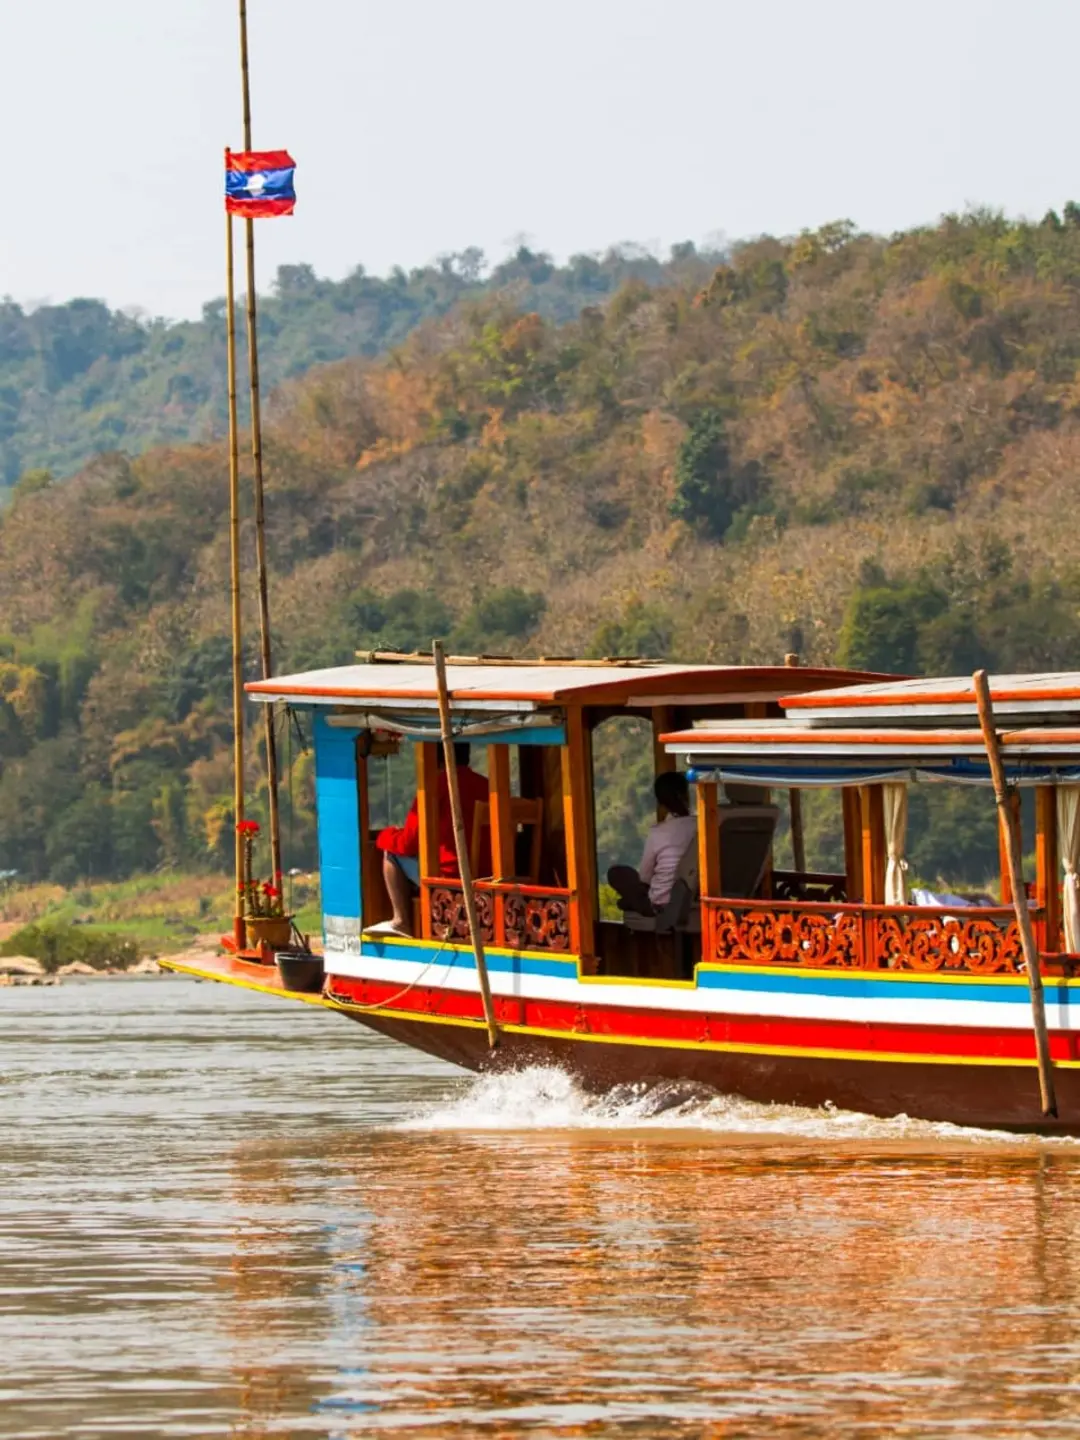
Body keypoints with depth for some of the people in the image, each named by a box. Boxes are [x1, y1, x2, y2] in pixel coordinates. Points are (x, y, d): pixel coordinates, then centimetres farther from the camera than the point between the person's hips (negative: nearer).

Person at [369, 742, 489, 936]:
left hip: (445, 877, -7)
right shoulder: (485, 786, 6)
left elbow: (409, 843, -6)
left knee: (392, 849, 13)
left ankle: (401, 921, 13)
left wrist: (386, 836, 17)